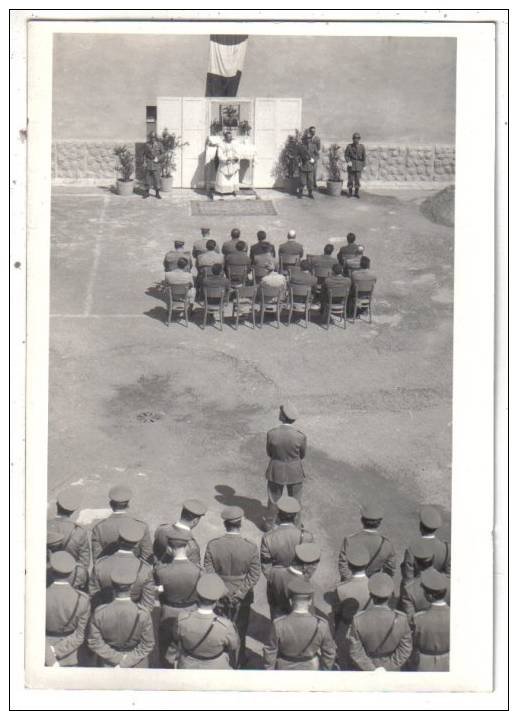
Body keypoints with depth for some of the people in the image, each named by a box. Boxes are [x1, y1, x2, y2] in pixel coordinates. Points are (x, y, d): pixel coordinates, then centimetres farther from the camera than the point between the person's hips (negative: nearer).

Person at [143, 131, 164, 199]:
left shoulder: (159, 144, 2)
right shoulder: (147, 145, 3)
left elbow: (162, 154, 5)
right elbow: (145, 154, 8)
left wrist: (158, 158, -12)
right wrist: (144, 162, -3)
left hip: (157, 164, -1)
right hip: (149, 165, 1)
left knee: (157, 179, -2)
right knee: (147, 178, 4)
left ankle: (157, 193, 8)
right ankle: (146, 192, 15)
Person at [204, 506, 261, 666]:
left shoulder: (212, 545, -18)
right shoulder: (251, 547, -21)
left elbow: (208, 572, -13)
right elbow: (254, 575, -17)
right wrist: (240, 593, -11)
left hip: (219, 596, 0)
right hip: (242, 598, 0)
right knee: (240, 629, 21)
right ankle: (238, 661, 37)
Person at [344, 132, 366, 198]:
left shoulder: (362, 147, -4)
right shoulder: (349, 146, -7)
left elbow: (364, 156, 4)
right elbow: (346, 155, -1)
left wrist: (363, 165, 4)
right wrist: (348, 161, -17)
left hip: (358, 166, 1)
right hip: (351, 165, -1)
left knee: (357, 179, 1)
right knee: (350, 179, 2)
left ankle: (356, 193, 11)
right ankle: (350, 192, 15)